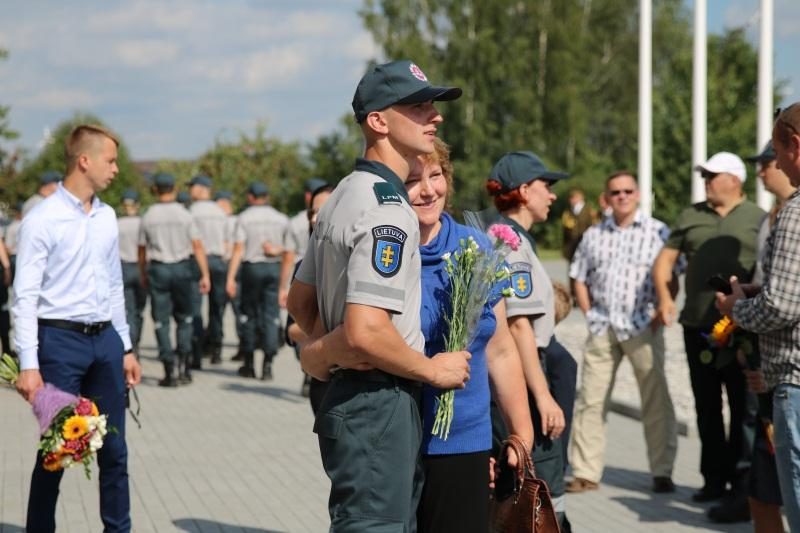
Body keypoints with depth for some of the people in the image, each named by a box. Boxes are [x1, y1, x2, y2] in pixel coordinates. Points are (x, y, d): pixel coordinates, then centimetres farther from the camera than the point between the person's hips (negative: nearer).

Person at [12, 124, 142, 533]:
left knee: (114, 449, 10)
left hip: (106, 338, 6)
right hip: (61, 339, -6)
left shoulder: (107, 217, 10)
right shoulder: (43, 219, -9)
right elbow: (25, 296, -11)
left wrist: (125, 348, 17)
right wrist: (29, 364, -16)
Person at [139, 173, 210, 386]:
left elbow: (142, 250, 5)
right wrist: (205, 275, -3)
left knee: (161, 321, 4)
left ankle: (169, 371, 1)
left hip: (158, 269, 0)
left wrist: (143, 275, 18)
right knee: (184, 317, 14)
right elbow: (197, 246, -5)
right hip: (181, 268, 0)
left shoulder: (148, 216, 0)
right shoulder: (184, 214, -1)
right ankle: (183, 364, 4)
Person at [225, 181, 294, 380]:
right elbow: (289, 256, 6)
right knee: (271, 315, 2)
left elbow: (238, 249, -11)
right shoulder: (282, 219, 9)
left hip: (252, 267, -1)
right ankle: (267, 365, -6)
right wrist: (283, 286, 11)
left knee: (249, 314, 10)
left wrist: (230, 278, -14)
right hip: (274, 269, 2)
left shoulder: (244, 217, 1)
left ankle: (249, 364, 16)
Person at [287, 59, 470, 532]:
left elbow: (300, 300, 22)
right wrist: (435, 369, -13)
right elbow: (366, 332, -26)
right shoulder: (387, 209, -18)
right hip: (380, 402, -10)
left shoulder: (345, 195, 14)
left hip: (347, 395, 10)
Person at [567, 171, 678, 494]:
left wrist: (658, 314, -8)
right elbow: (579, 278, 18)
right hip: (602, 328, 3)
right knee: (590, 400, 3)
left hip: (642, 328, -3)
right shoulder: (594, 235, 13)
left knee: (656, 400, 0)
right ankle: (586, 472, 9)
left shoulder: (657, 232, 2)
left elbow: (672, 277, 1)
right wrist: (589, 313, 6)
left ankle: (662, 473, 8)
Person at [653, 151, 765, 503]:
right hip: (697, 326, 4)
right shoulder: (690, 217, 13)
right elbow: (664, 260, 14)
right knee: (707, 405, 8)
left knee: (743, 405, 1)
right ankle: (714, 478, 16)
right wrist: (664, 296, -2)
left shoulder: (757, 219, 3)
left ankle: (742, 478, 9)